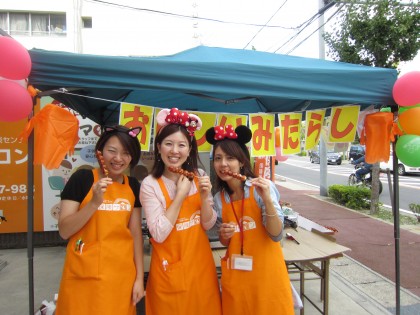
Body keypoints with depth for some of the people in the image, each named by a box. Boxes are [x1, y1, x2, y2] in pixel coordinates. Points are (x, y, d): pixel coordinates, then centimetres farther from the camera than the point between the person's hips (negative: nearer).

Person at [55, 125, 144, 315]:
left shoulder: (133, 186, 2)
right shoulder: (82, 178, -8)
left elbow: (136, 233, 5)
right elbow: (64, 231, -10)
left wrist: (139, 277, 4)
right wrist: (95, 202, -23)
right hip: (84, 275, -3)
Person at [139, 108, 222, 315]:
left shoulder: (198, 176, -4)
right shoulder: (150, 184, -14)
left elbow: (208, 225, -2)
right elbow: (159, 234, -19)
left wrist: (205, 196, -19)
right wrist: (180, 194, -21)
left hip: (200, 264, 4)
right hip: (169, 269, -3)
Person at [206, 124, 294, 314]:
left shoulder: (262, 188, -13)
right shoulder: (219, 198, -1)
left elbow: (276, 235, -16)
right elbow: (225, 242, 10)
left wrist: (267, 200, -29)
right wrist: (224, 235, -13)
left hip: (266, 271, -3)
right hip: (235, 275, 4)